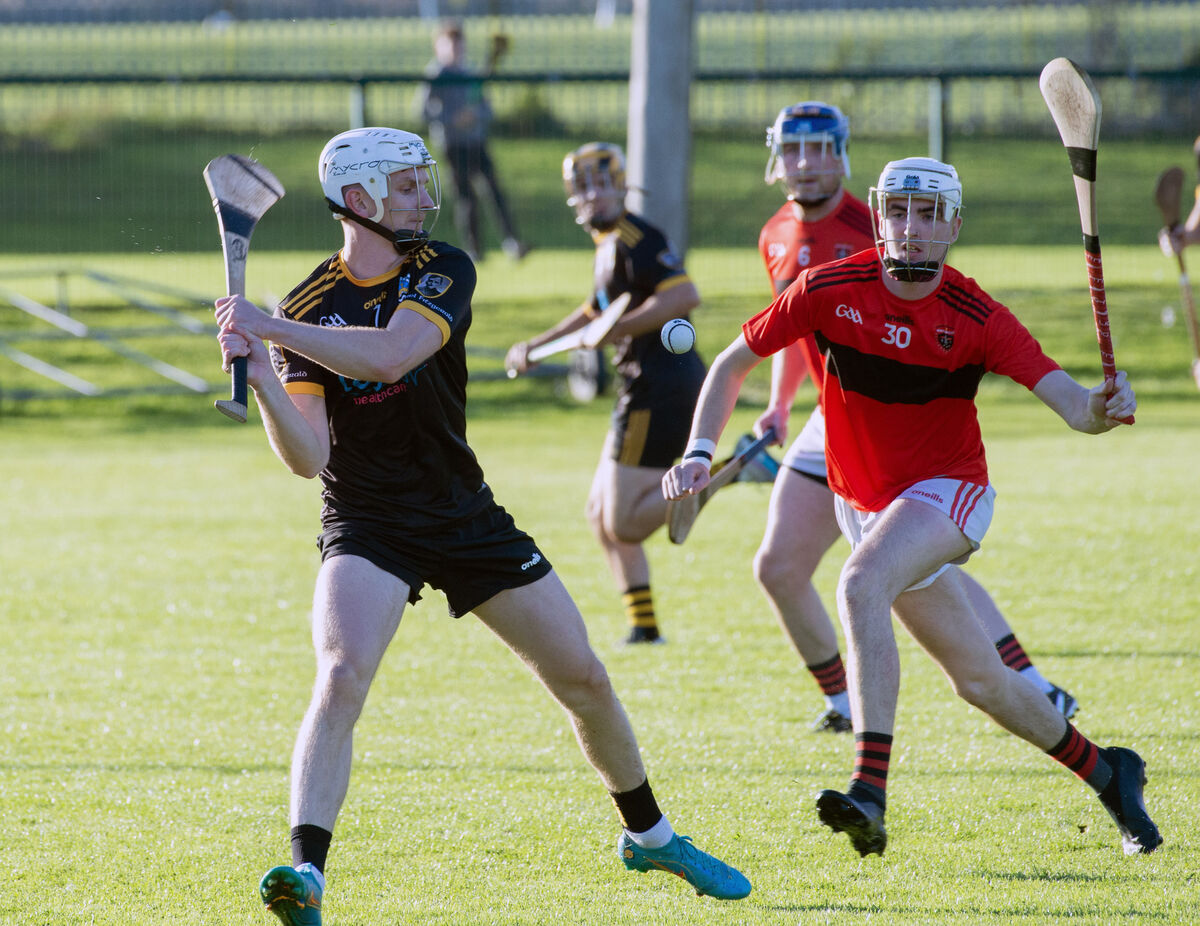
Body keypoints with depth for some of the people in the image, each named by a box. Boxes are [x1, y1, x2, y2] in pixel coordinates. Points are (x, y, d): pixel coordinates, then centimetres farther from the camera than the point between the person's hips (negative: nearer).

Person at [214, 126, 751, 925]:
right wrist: (261, 377, -31)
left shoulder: (445, 273, -6)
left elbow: (387, 355, -27)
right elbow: (307, 456, -15)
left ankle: (649, 835, 32)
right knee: (342, 677, -29)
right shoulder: (308, 309, -9)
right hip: (368, 525, -3)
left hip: (465, 517, 3)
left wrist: (268, 327, -28)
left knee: (584, 679, 9)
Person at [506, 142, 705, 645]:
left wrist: (616, 330, -21)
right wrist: (534, 346, 34)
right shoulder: (608, 245, 18)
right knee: (603, 514, 16)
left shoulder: (635, 240, -12)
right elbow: (597, 311, 36)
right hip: (645, 387, 10)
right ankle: (643, 625, 18)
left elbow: (684, 295, -26)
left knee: (624, 524, -10)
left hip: (659, 388, -10)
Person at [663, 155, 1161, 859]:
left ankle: (870, 791, -40)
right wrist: (700, 452, -12)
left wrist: (1102, 408, -47)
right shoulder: (829, 290, -10)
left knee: (861, 583, -34)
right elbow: (735, 362, 0)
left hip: (949, 490, -4)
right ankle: (1106, 772, 34)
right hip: (865, 503, 4)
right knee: (979, 680, 10)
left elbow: (1067, 399, -24)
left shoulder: (979, 318, -16)